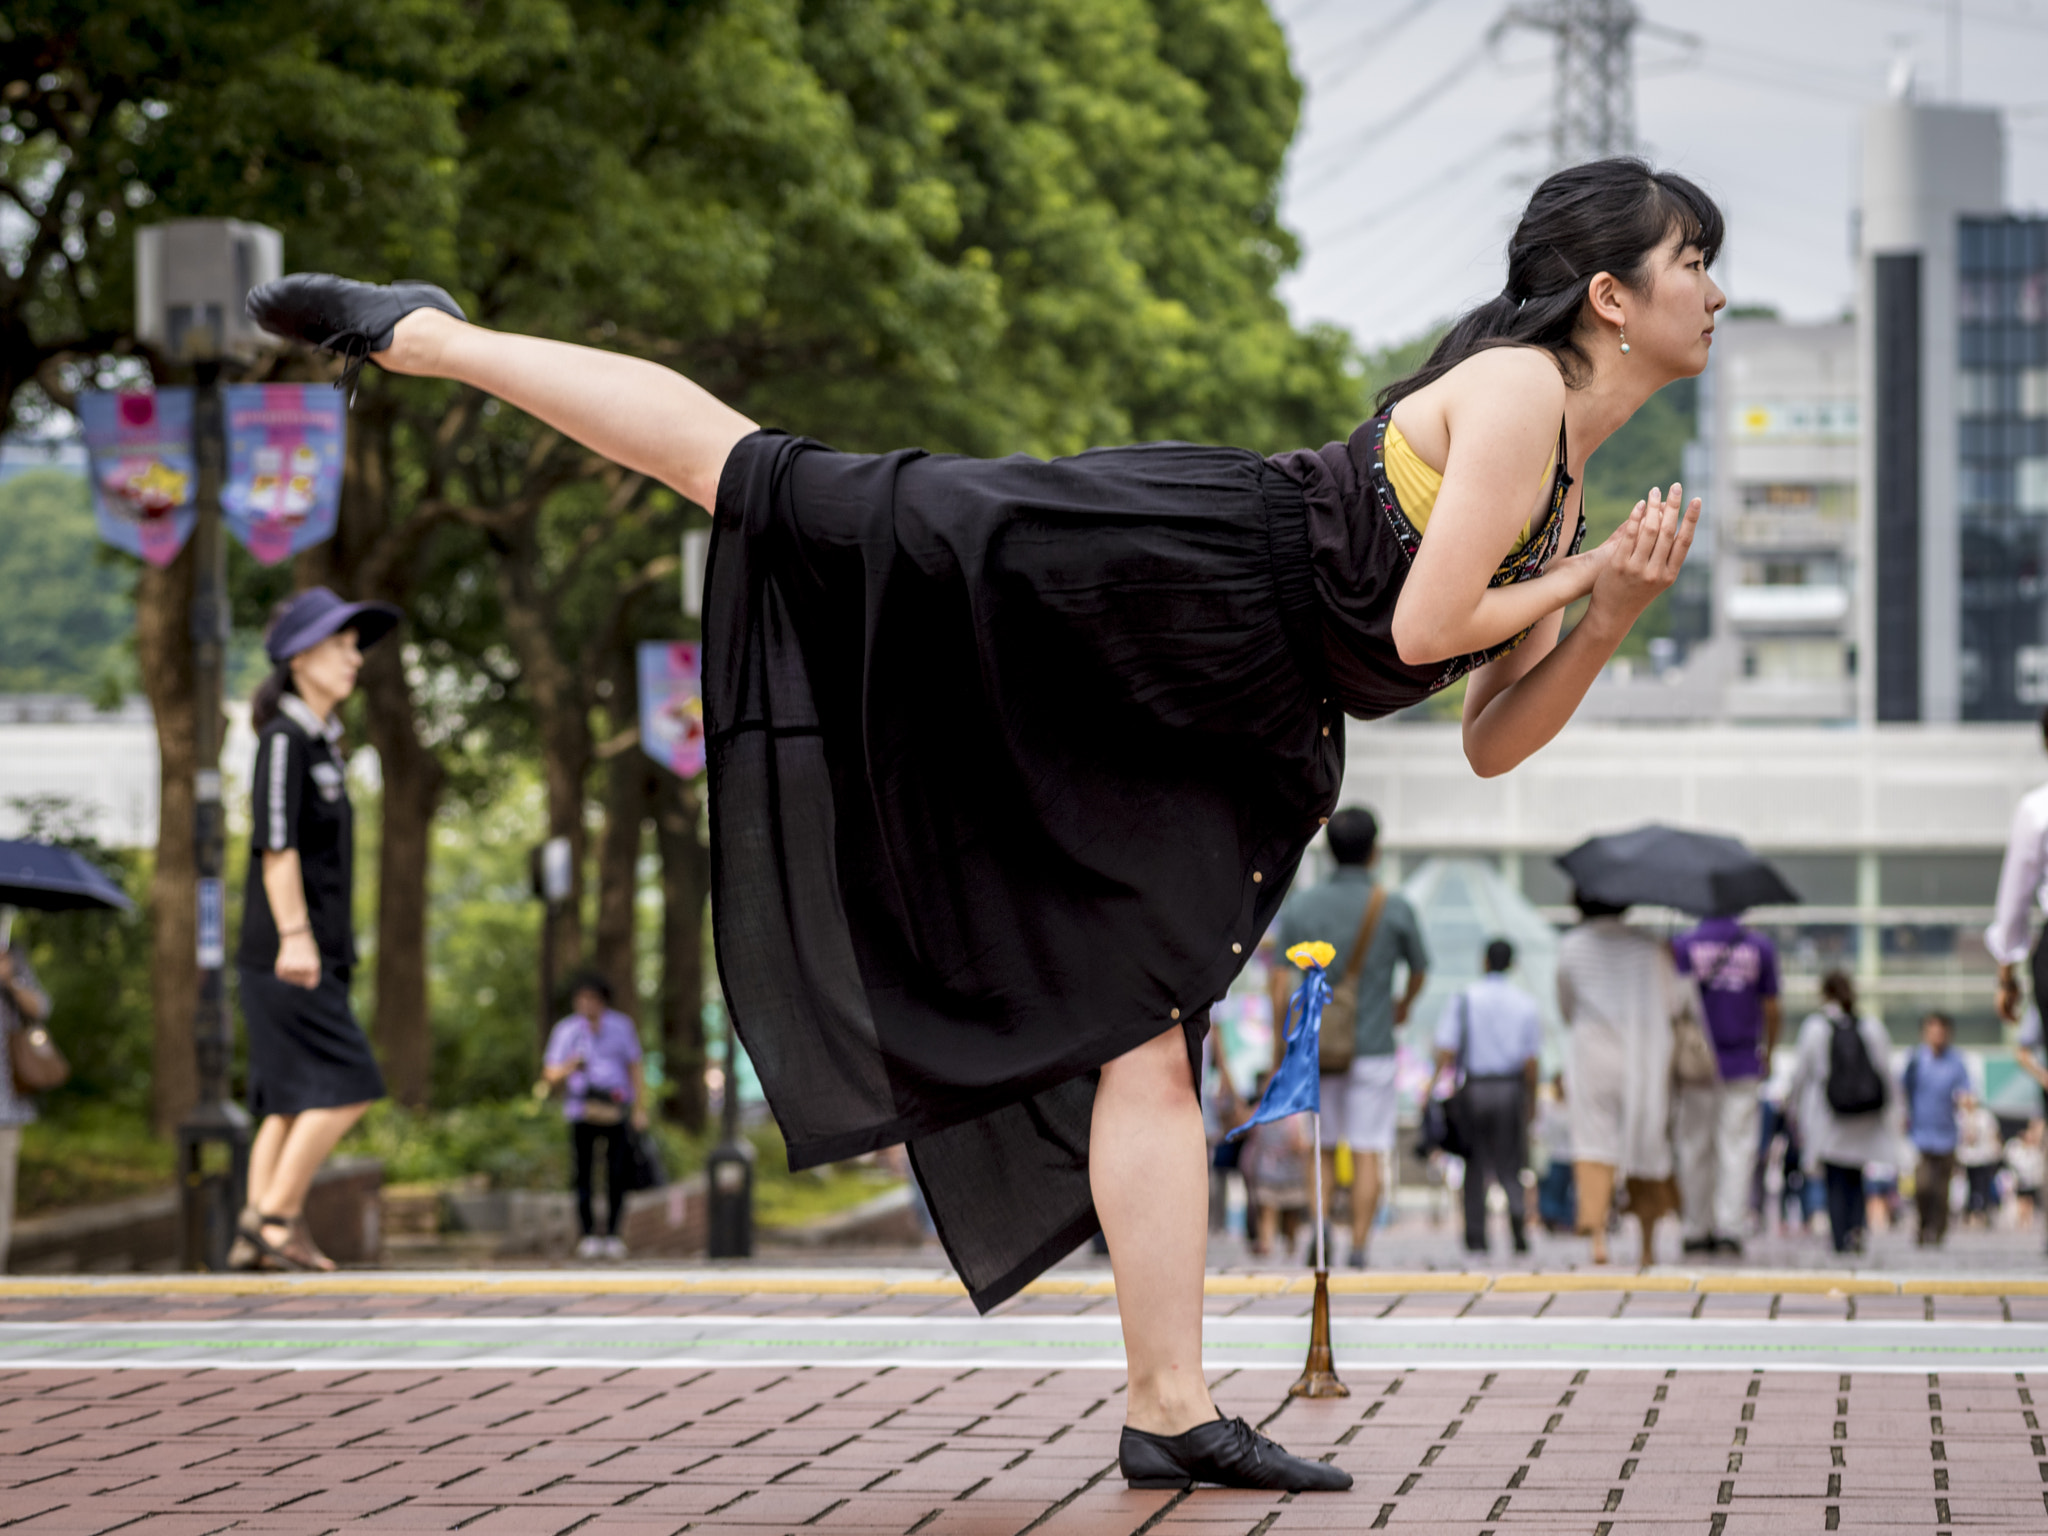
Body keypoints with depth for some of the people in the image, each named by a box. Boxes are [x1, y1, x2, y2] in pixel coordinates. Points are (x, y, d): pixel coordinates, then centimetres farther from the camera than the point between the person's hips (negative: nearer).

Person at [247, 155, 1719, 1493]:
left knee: (1149, 1047, 3)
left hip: (1203, 730, 8)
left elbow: (1492, 742, 17)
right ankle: (420, 332, 6)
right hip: (1138, 569, -8)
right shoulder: (1517, 389, -9)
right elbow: (1426, 628, -19)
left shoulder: (1563, 494, 17)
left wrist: (1612, 620, 5)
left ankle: (1171, 1411, -1)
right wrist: (1574, 583, -4)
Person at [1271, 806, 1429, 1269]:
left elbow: (1283, 985, -4)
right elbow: (1419, 970, 11)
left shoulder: (1299, 905, -2)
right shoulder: (1394, 909, -5)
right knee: (1368, 1152, 2)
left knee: (1323, 1150, 15)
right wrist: (1404, 1005, 33)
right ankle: (1359, 1246, -6)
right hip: (1372, 1048, -2)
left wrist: (1279, 1053, 2)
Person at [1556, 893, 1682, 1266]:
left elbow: (1567, 1009, 10)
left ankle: (1598, 1235, -20)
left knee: (1594, 1141, -1)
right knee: (1648, 1143, 10)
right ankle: (1648, 1245, 14)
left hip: (1593, 1053, -1)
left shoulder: (1570, 946, 1)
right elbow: (1672, 1004, 5)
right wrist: (1670, 964, 21)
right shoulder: (1647, 945, 2)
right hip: (1645, 1057, 1)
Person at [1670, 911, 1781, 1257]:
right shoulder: (1760, 947, 1)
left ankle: (1695, 1231, 8)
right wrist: (1768, 1054, 18)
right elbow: (1771, 1010, 4)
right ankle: (1730, 1228, -6)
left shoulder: (1683, 946, -4)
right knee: (1737, 1147, 1)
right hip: (1743, 1066, 1)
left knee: (1695, 1150, 6)